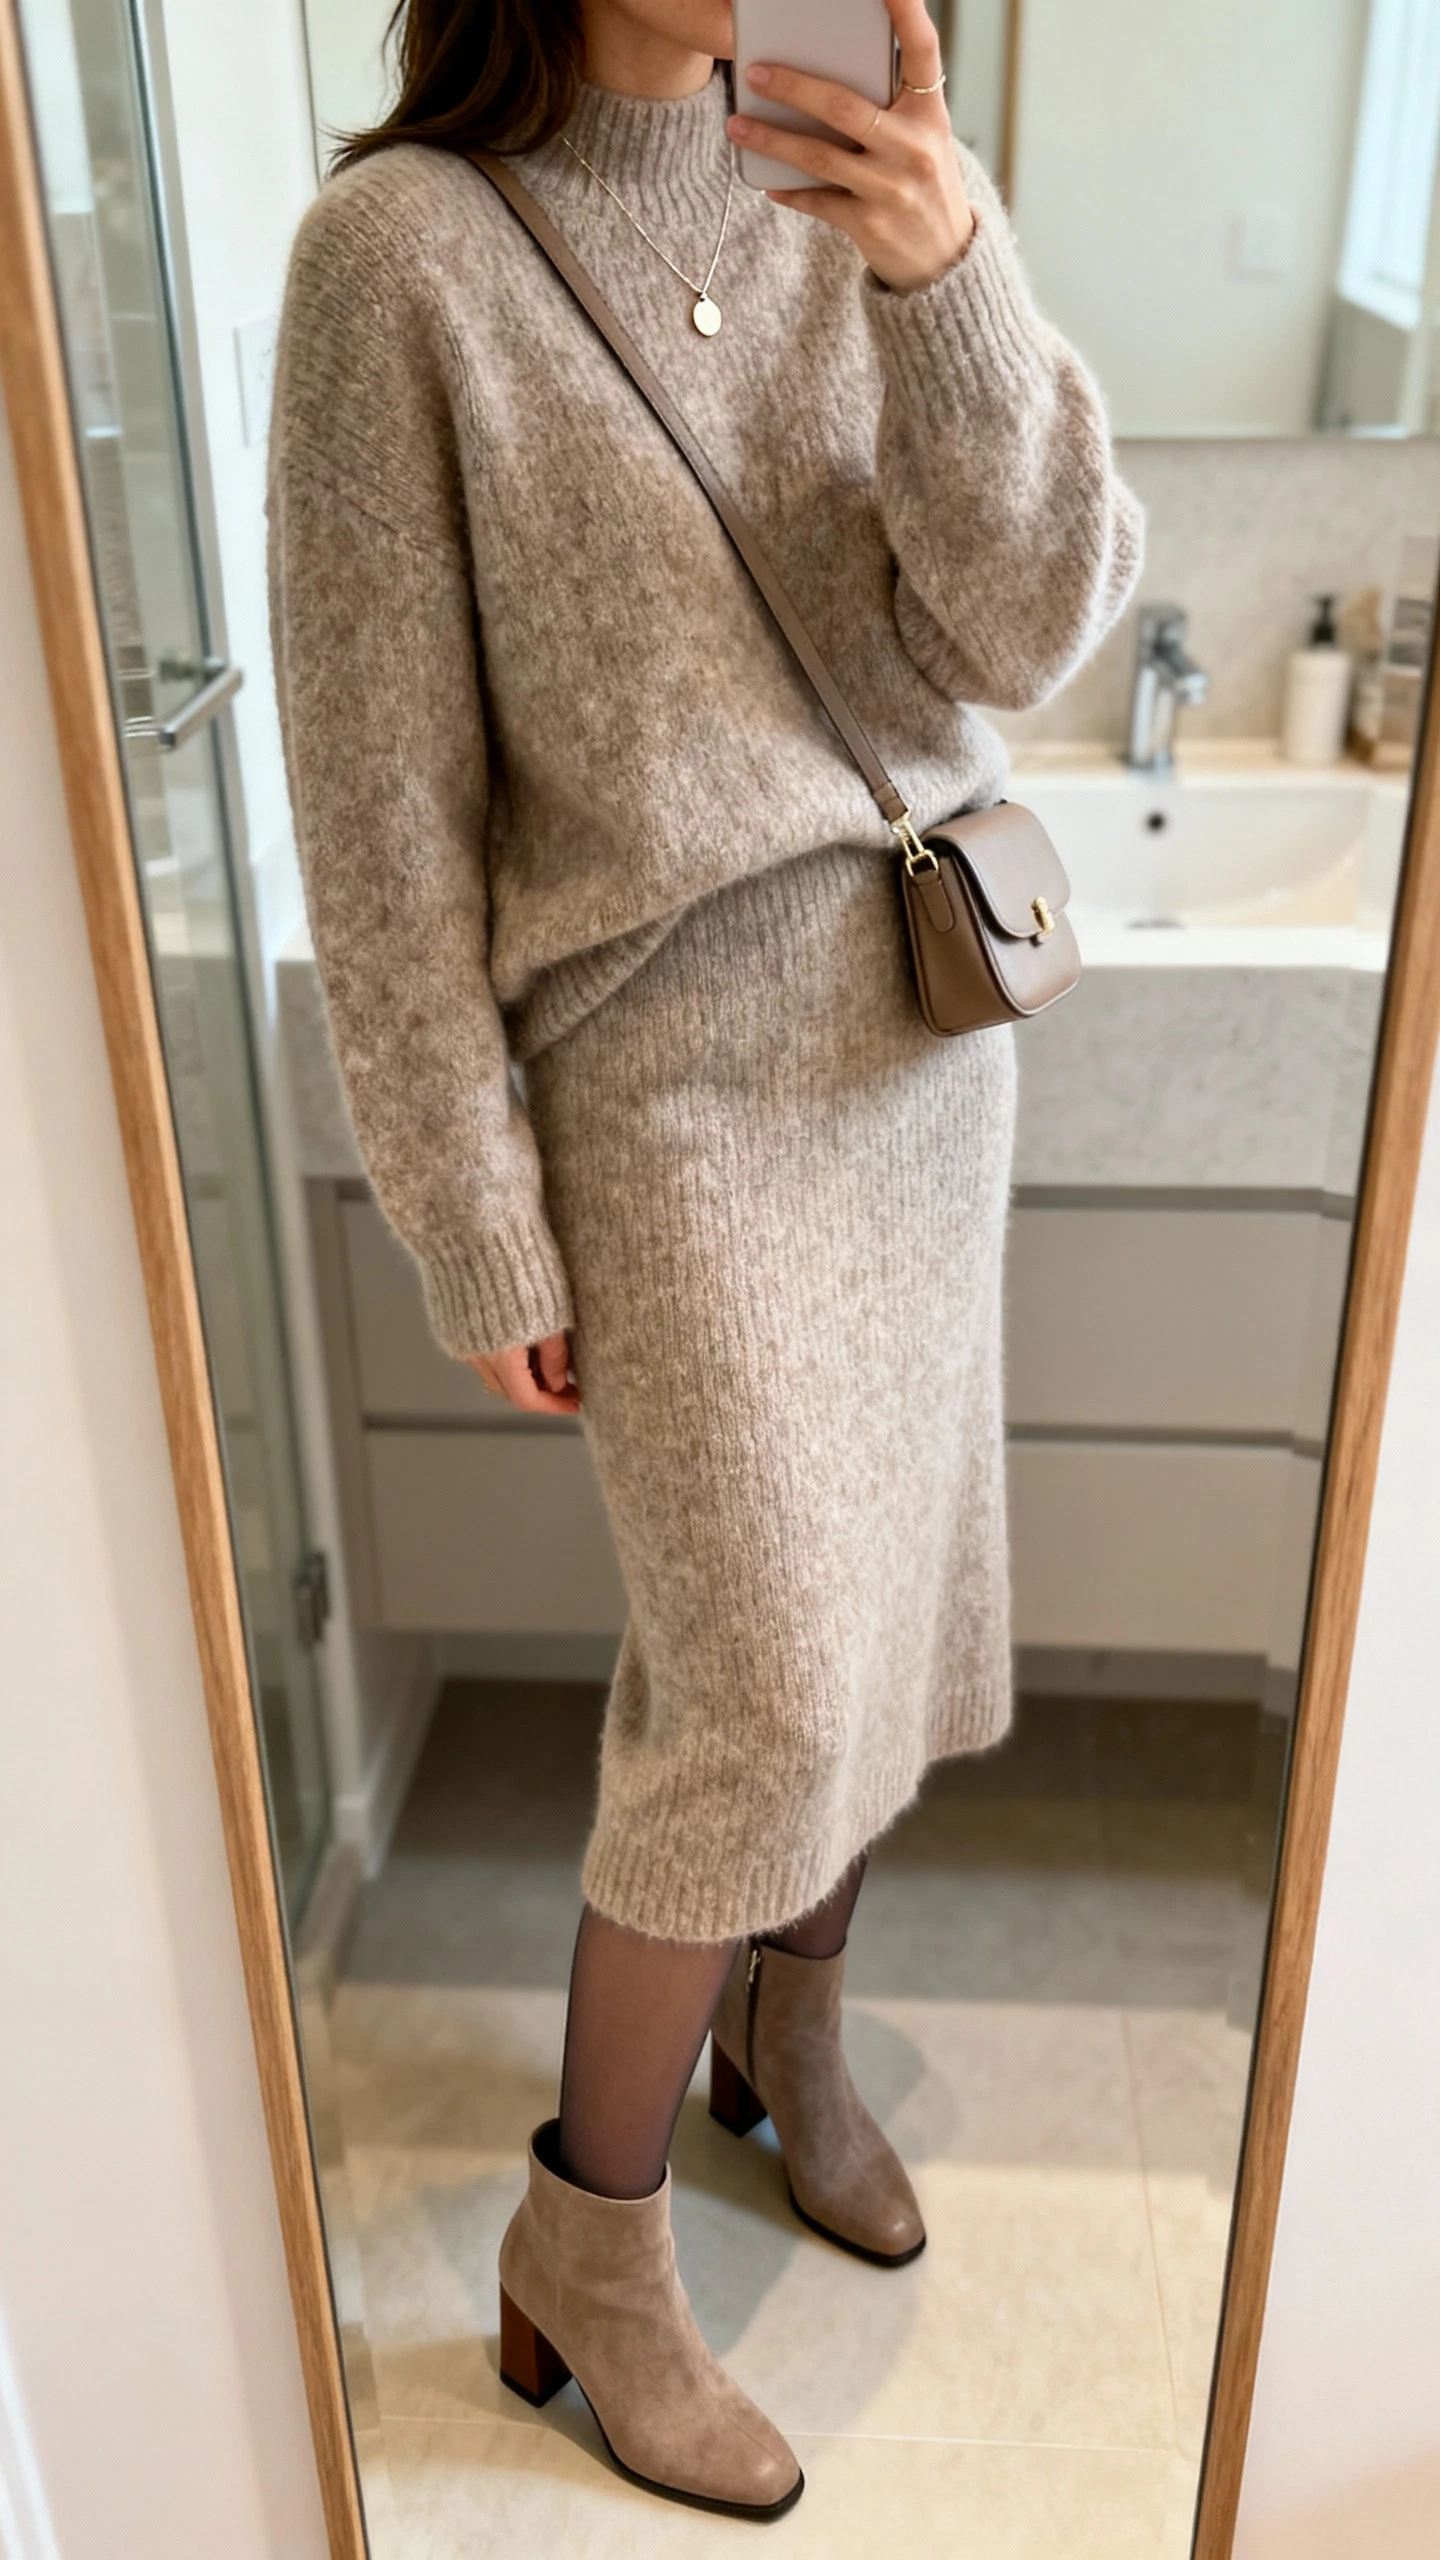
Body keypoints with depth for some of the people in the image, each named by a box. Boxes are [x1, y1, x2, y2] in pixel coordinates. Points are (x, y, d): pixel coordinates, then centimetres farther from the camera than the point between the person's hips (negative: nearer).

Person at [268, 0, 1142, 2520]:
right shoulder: (407, 250, -10)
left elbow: (1028, 630, -5)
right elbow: (383, 804, -12)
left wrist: (956, 286, -21)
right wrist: (481, 1233, -10)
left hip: (917, 1030, 6)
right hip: (672, 1080, -5)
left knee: (876, 1591, 16)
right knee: (763, 1696, -4)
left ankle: (788, 2030, 43)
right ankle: (585, 2246, 21)